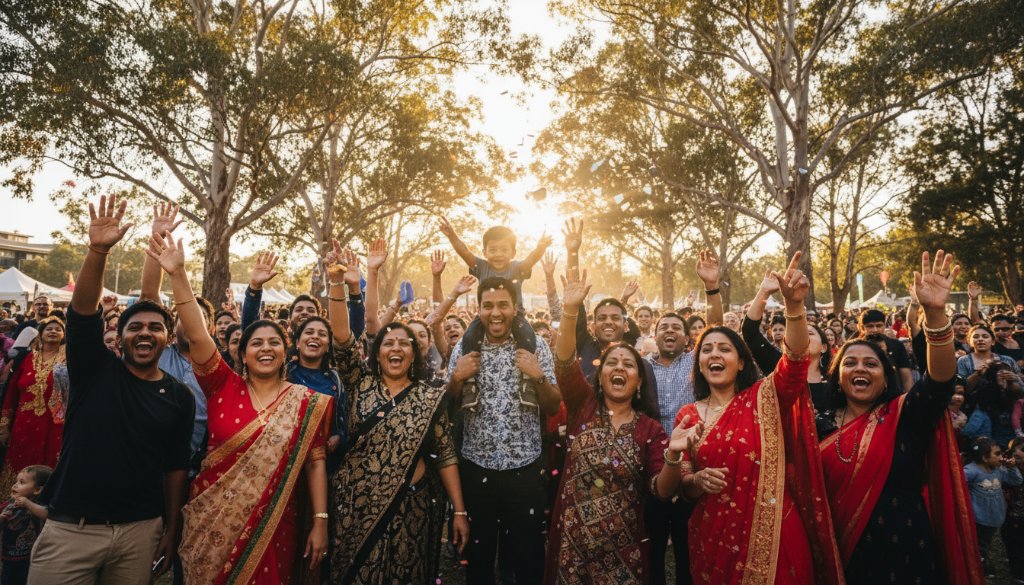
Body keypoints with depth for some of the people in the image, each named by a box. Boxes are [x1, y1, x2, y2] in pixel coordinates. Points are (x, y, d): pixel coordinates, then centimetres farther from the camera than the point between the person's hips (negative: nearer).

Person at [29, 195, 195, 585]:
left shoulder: (180, 396, 2)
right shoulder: (95, 371, 0)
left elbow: (176, 467, 6)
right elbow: (82, 312, -16)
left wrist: (171, 532, 5)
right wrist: (98, 250, -28)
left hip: (141, 531, 1)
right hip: (70, 528, -1)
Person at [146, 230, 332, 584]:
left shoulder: (307, 402, -2)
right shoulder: (223, 388, -2)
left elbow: (315, 462, -2)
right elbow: (196, 335, -12)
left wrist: (320, 522, -6)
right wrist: (177, 273, -21)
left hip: (273, 526, 0)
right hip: (213, 522, 1)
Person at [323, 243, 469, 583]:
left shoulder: (430, 397, 0)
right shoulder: (361, 383, 1)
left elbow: (445, 455, 1)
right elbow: (341, 338, -13)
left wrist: (459, 511, -2)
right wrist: (337, 283, -26)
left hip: (409, 505, 0)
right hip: (356, 503, 1)